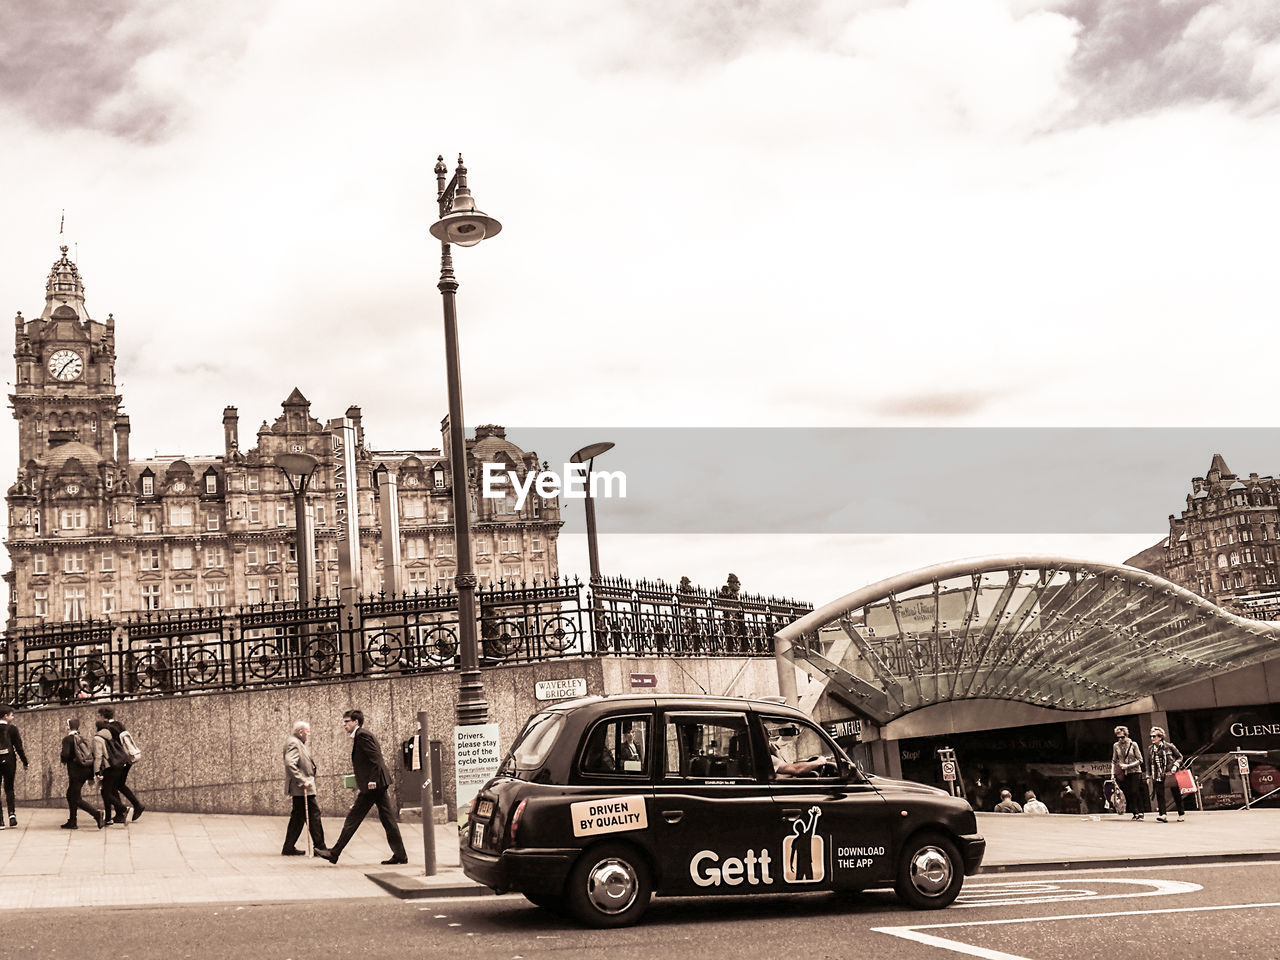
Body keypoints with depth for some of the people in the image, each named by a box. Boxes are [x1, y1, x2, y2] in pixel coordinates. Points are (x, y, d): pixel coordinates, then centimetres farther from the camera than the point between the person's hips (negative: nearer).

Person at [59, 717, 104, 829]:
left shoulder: (67, 739, -9)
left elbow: (65, 754, -21)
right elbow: (92, 751, 14)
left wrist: (64, 761, 1)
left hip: (76, 772, -8)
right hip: (86, 771, 8)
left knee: (76, 799, -4)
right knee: (70, 795, 19)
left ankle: (96, 814, -21)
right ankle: (72, 822, 21)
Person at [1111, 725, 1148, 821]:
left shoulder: (1133, 745, -6)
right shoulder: (1116, 746, 4)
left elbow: (1140, 760, -5)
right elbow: (1114, 761, 14)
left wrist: (1128, 766, -16)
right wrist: (1112, 773, 5)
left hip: (1134, 772, -3)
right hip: (1123, 773, 3)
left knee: (1135, 792, -9)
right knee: (1128, 794, -1)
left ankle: (1140, 813, -2)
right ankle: (1134, 813, 6)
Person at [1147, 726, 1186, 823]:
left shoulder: (1169, 746, -5)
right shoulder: (1150, 749, 6)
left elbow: (1180, 757, 2)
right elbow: (1149, 764, 15)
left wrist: (1175, 767, -11)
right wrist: (1149, 776, 14)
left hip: (1170, 774, -3)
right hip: (1158, 776, 3)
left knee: (1176, 794, 7)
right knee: (1159, 794, -11)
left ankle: (1181, 814, 22)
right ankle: (1162, 815, -16)